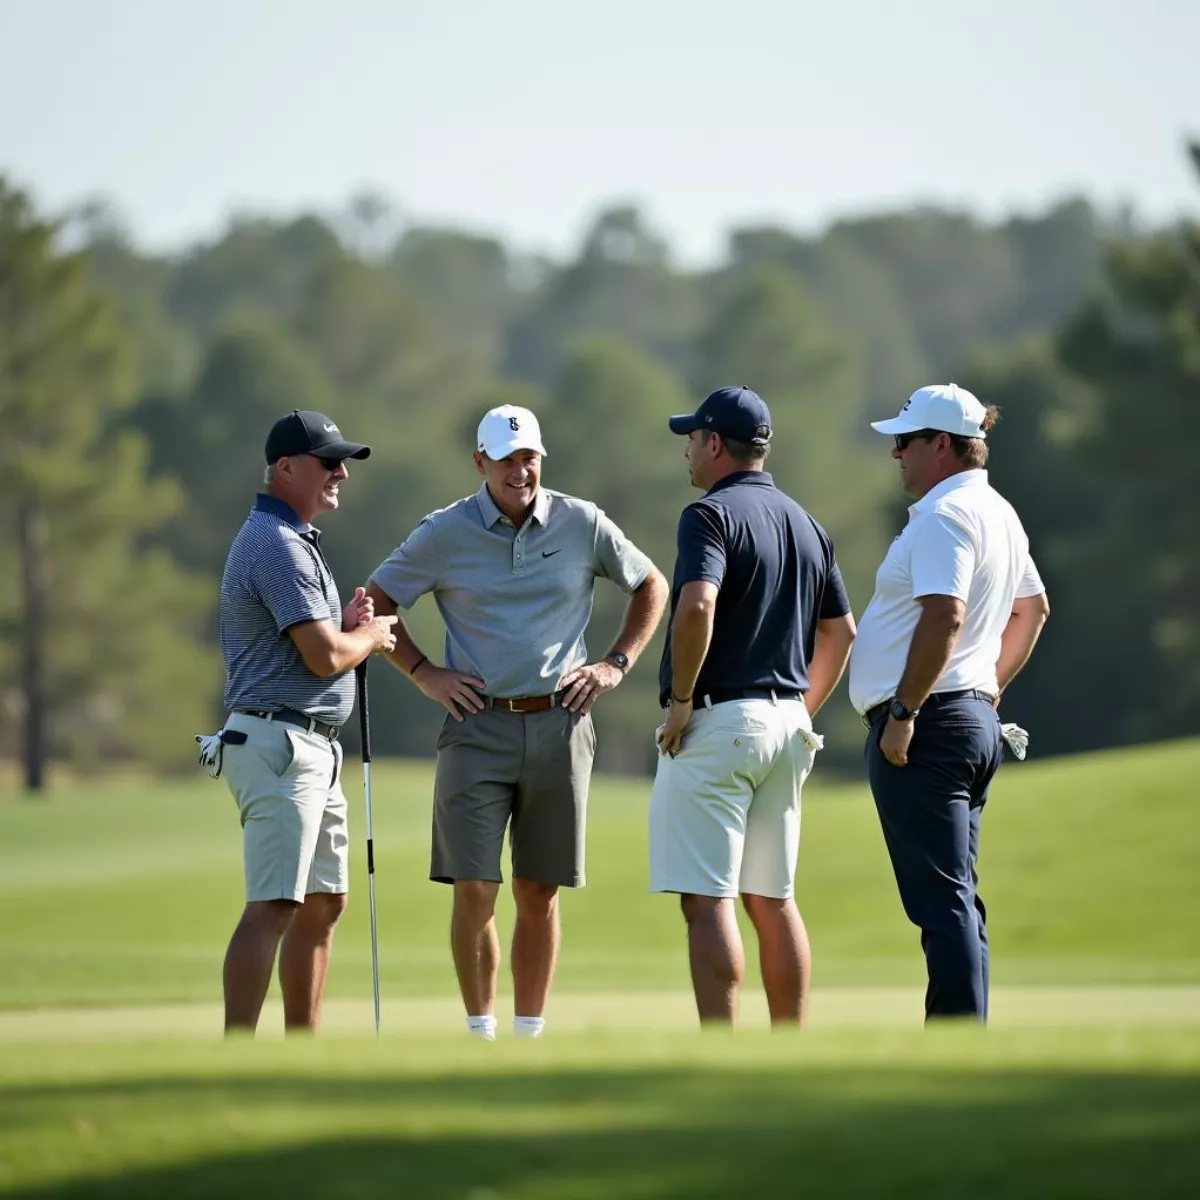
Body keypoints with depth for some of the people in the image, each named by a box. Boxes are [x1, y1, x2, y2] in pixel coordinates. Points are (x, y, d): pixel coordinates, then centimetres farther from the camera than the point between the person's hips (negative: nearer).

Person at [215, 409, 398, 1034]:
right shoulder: (279, 546, -15)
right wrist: (372, 635, 0)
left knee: (322, 904, 14)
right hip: (279, 743, -11)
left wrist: (348, 624, 6)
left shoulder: (293, 540, 20)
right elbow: (325, 656, -20)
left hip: (313, 748, 11)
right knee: (273, 907, -16)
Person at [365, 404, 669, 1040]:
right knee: (474, 890, -8)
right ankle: (481, 1032, 2)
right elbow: (374, 602, 10)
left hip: (560, 724, 1)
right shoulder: (444, 534, -1)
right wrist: (424, 674, 2)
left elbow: (651, 586, 17)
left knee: (540, 893, 4)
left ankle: (530, 1033, 11)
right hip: (478, 726, -1)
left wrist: (617, 663, 8)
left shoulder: (582, 524, 3)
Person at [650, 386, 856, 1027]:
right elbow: (841, 632, 18)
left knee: (706, 901, -9)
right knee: (773, 899, 13)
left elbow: (697, 606, -26)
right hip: (786, 726, 8)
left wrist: (680, 699, -16)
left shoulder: (711, 514, -10)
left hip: (717, 720, -8)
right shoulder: (806, 524, 15)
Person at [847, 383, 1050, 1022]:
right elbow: (1033, 610, 29)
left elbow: (944, 616, -25)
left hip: (927, 725, -11)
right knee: (956, 898, 14)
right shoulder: (998, 513, 17)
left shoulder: (944, 515, -14)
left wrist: (902, 714, -22)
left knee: (941, 899, -12)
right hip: (975, 718, 11)